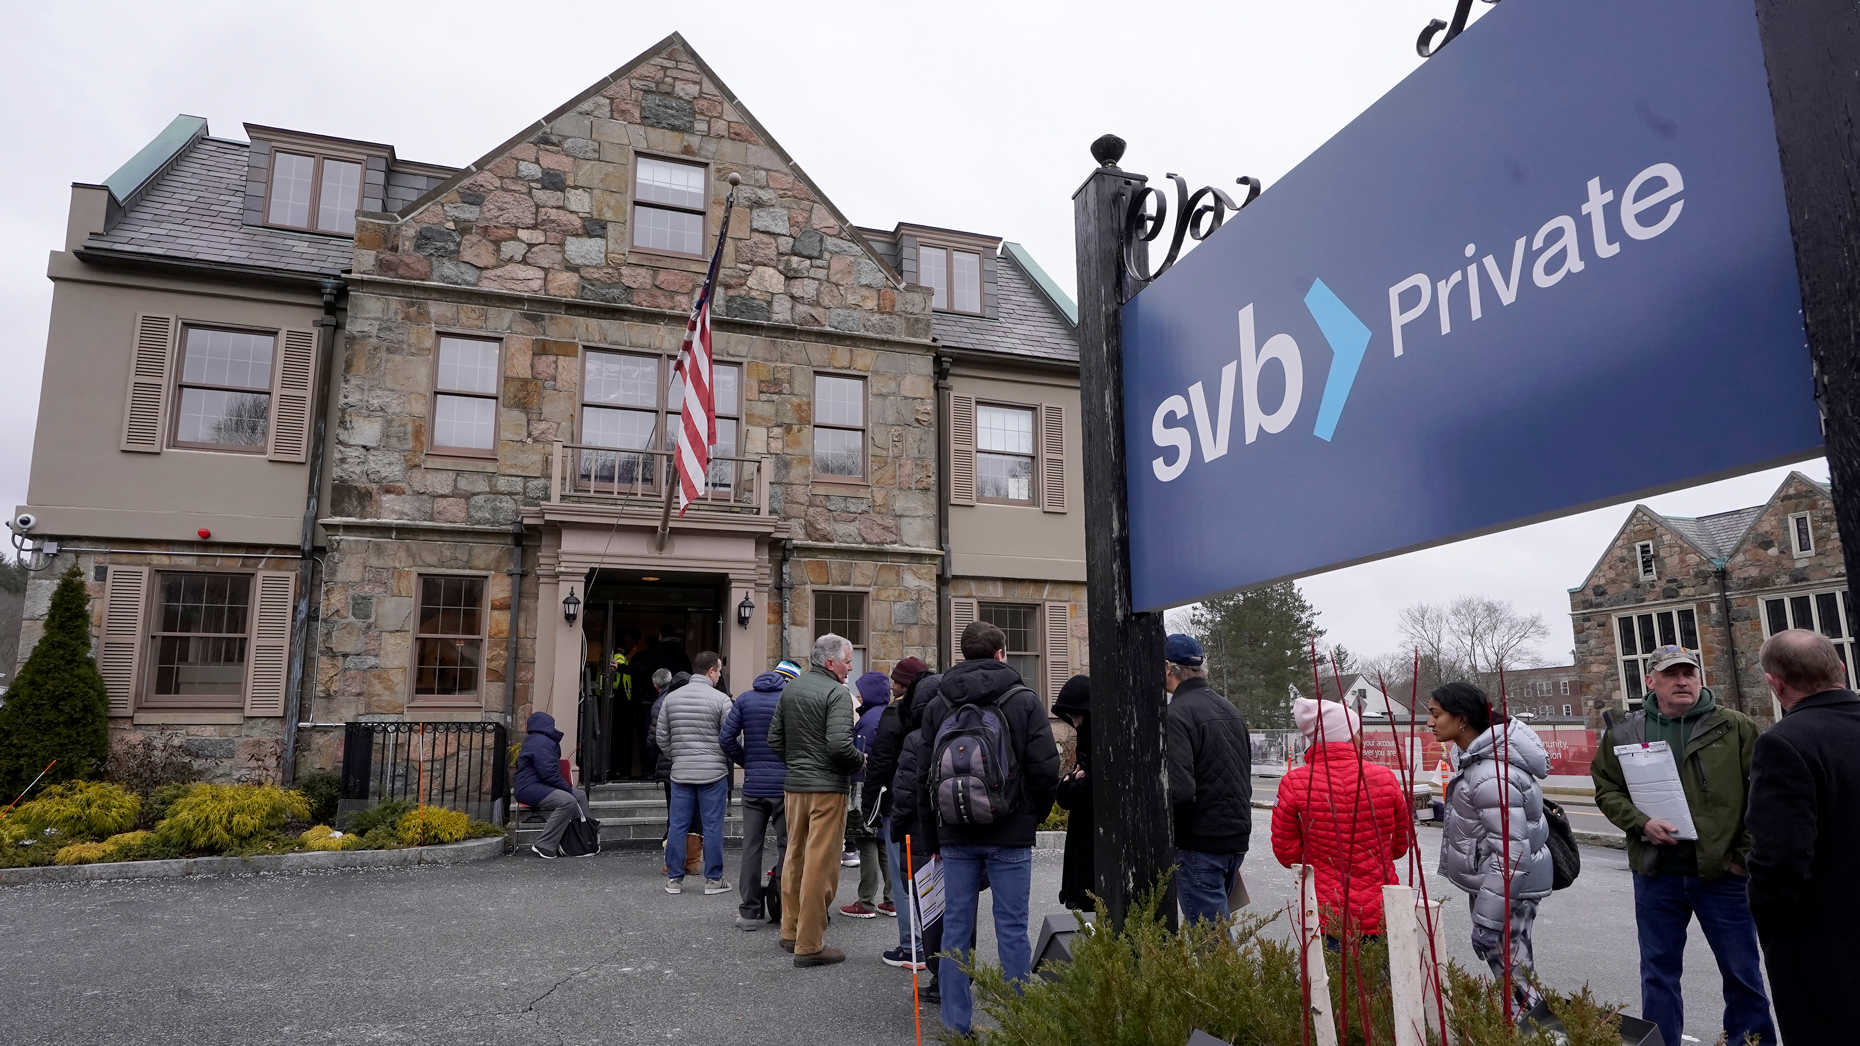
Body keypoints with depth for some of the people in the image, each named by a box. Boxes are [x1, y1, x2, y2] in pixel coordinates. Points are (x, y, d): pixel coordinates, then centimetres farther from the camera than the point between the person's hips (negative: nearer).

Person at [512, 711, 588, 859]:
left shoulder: (545, 741, 21)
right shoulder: (540, 742, -14)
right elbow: (549, 773, -22)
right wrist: (569, 788, -13)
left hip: (541, 786, 11)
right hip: (530, 789, -11)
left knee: (581, 795, 10)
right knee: (567, 801, -31)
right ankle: (545, 846, -26)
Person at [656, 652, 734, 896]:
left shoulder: (671, 698, 5)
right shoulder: (720, 699, -9)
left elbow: (662, 738, 8)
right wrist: (724, 760, 11)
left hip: (680, 773, 4)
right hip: (713, 773, -4)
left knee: (677, 825, 10)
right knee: (712, 827, 3)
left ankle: (674, 878, 15)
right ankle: (713, 880, 10)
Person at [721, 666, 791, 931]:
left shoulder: (745, 698, 6)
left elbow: (726, 737, 1)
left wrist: (747, 762, 12)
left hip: (753, 786, 2)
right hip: (785, 784, -2)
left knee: (751, 847, 9)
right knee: (786, 847, 7)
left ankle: (749, 912, 12)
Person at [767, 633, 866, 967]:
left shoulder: (789, 690, 10)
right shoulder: (837, 693, -14)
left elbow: (774, 739, 13)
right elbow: (839, 745, -23)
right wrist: (861, 761, -6)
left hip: (794, 785, 8)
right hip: (827, 787, -8)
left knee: (795, 858, 18)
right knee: (820, 865, -1)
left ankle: (790, 932, 30)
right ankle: (809, 945, 4)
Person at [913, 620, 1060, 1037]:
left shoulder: (937, 705, 5)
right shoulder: (1024, 701, -4)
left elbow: (925, 771, 6)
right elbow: (1045, 768, -8)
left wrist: (936, 823, 14)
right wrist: (1035, 814, 7)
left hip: (954, 835, 3)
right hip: (1010, 834, -3)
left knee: (956, 926, 10)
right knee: (1012, 928, 5)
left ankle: (955, 1025, 16)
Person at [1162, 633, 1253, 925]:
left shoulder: (1176, 715, -16)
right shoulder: (1229, 709, 13)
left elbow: (1179, 789, -25)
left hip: (1200, 844, -9)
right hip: (1237, 837, 9)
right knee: (1215, 918, 20)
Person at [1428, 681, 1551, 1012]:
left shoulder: (1492, 775, -26)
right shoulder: (1478, 757, 4)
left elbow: (1511, 852, -27)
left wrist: (1487, 920, -24)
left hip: (1509, 888, -10)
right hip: (1486, 881, 10)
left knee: (1510, 976, -4)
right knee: (1505, 972, 17)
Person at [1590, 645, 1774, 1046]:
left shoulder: (1736, 727, -2)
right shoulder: (1624, 734, 3)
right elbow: (1607, 790, 7)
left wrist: (1745, 855, -6)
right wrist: (1641, 822, -11)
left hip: (1723, 873, -1)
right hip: (1656, 874, 2)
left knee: (1743, 974, 11)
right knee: (1658, 973, 13)